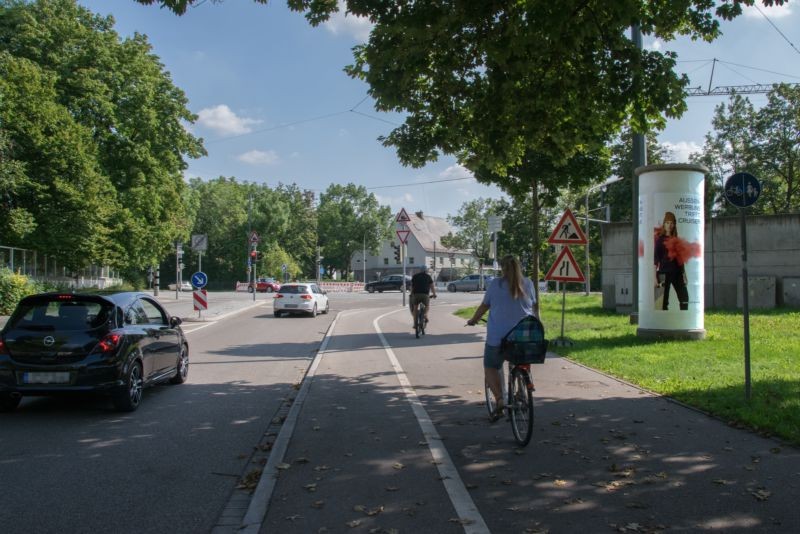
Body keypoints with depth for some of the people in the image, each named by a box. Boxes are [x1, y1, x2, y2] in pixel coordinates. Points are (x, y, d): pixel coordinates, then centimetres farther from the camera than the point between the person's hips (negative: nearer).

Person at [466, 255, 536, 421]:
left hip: (498, 336, -3)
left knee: (490, 367, 8)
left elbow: (484, 306, 4)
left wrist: (473, 320, 21)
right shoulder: (528, 283, 4)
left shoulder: (495, 284, -2)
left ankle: (499, 400, -9)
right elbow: (532, 306, 14)